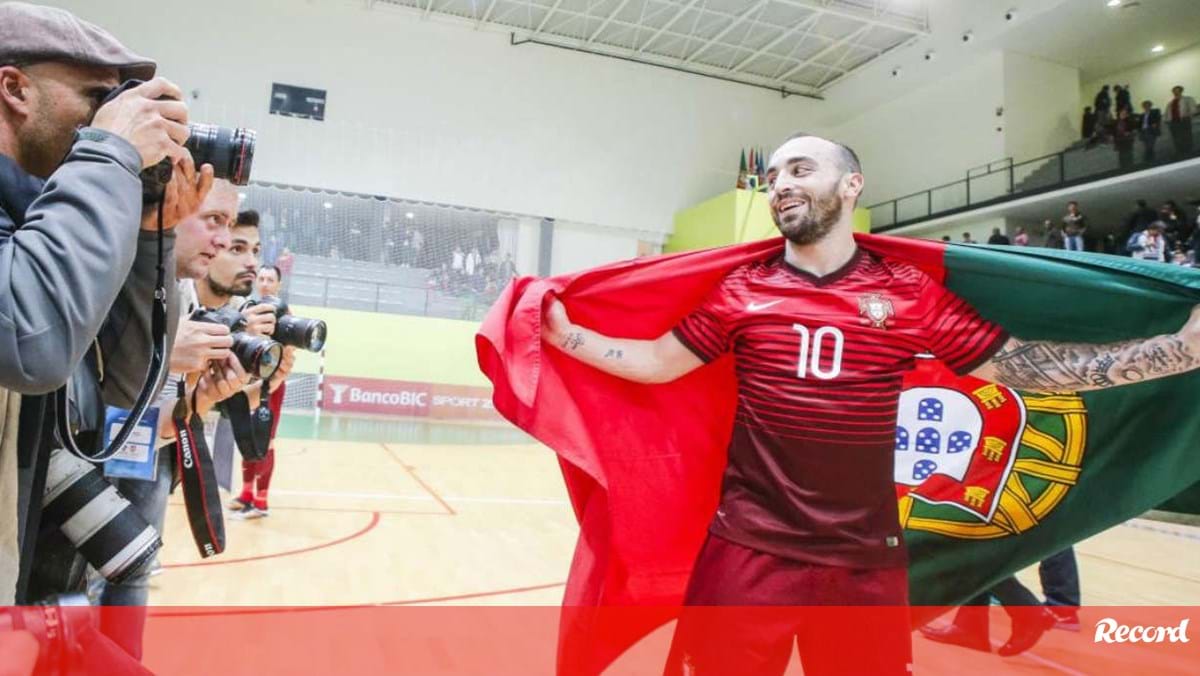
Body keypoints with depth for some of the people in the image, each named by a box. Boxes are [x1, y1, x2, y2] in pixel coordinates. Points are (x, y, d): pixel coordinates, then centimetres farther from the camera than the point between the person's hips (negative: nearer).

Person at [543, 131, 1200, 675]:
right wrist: (565, 334, -5)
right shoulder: (740, 290, 1)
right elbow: (657, 362, 4)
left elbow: (1021, 365, 1)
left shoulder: (911, 292, 0)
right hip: (750, 547, 0)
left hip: (867, 556, 1)